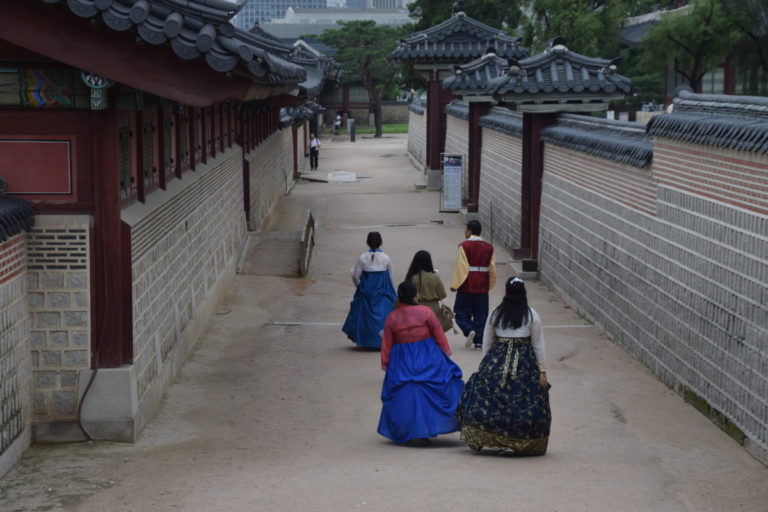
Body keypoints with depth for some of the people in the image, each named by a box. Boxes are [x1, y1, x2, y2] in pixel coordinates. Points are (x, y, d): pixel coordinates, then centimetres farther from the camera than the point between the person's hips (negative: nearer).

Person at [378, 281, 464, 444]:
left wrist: (385, 363, 13)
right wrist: (446, 351, 8)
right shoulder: (425, 312, -10)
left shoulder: (392, 317, -2)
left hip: (402, 363, 2)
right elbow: (439, 334, -4)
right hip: (428, 360, -2)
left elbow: (387, 344, 3)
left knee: (407, 397, 7)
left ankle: (416, 433, 6)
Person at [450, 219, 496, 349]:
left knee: (461, 312, 8)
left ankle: (470, 330, -15)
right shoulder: (488, 247, 6)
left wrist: (454, 285, -10)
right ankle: (479, 341, 8)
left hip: (467, 286, -4)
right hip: (482, 287, 4)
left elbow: (461, 267, -15)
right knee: (481, 314, 11)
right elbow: (492, 269, 9)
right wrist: (490, 284, 20)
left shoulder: (464, 246, -10)